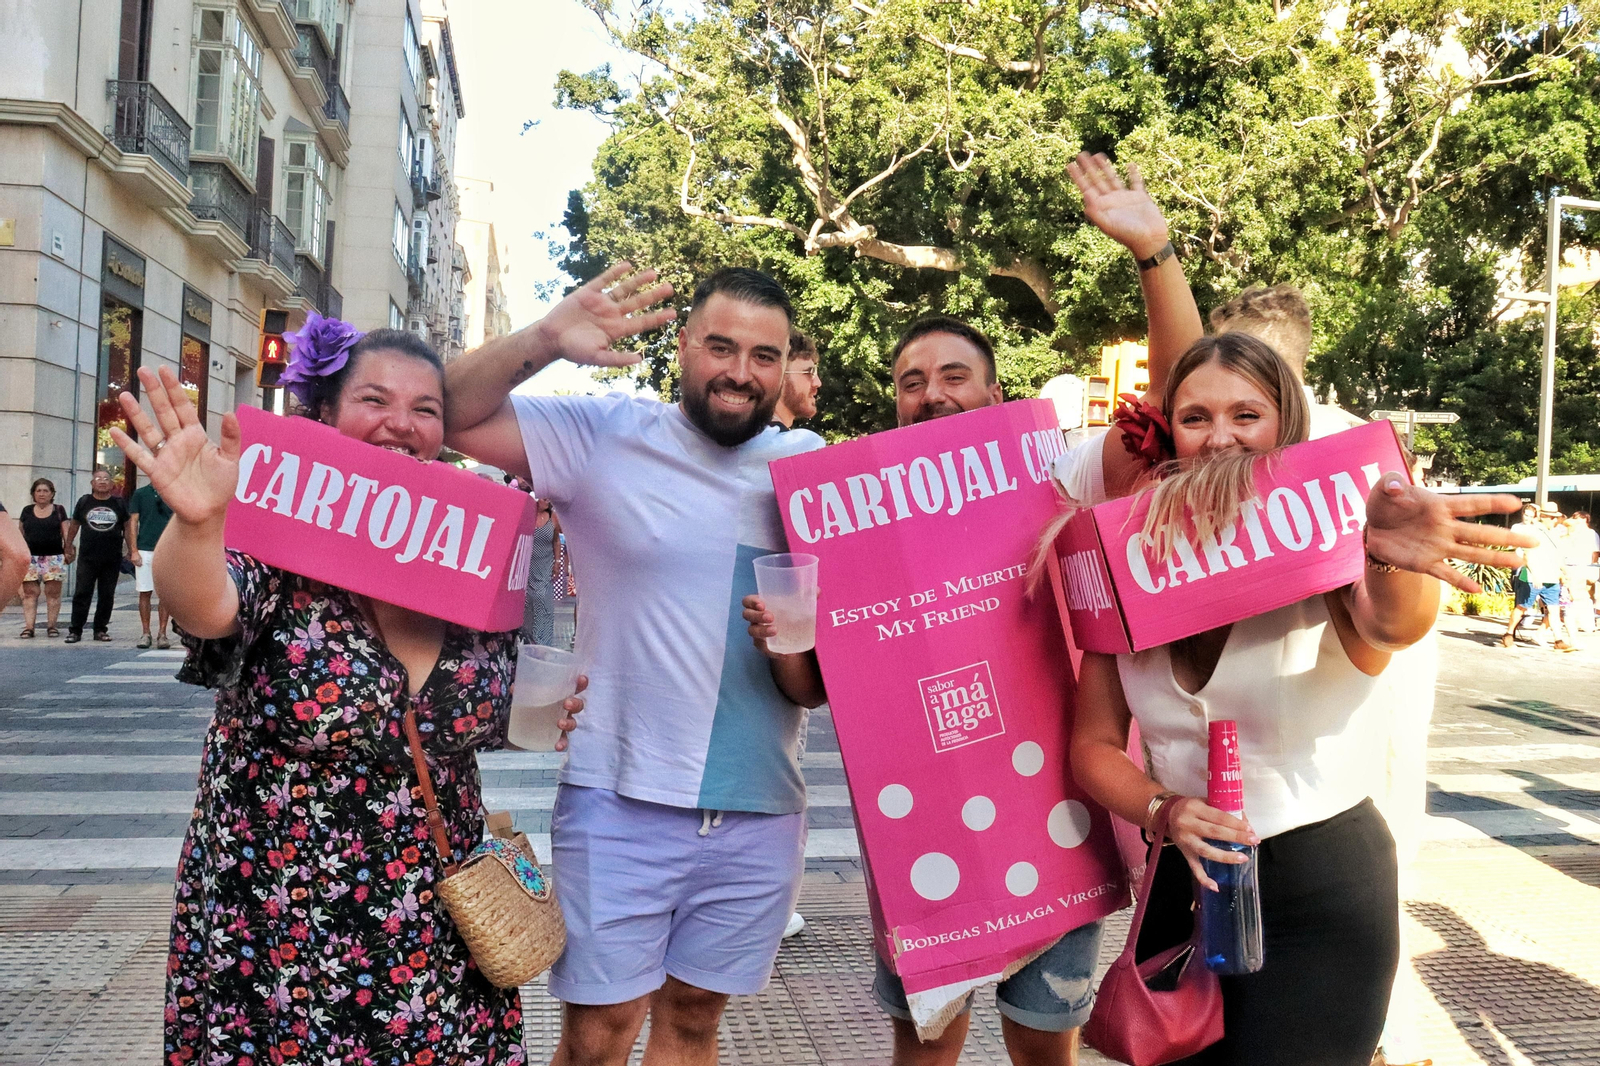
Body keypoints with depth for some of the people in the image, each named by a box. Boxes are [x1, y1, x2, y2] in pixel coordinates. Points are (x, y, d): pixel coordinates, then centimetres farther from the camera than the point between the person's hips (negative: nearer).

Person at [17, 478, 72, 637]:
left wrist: (69, 550, -3)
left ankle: (51, 625, 5)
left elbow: (66, 533, 6)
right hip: (31, 557, 2)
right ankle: (29, 626, -3)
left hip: (54, 557, -1)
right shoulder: (27, 511, 12)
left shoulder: (59, 510, 8)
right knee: (30, 593, -3)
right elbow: (21, 535, 15)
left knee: (53, 593, -1)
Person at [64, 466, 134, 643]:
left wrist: (131, 552, 5)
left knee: (107, 596, 5)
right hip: (87, 558, 0)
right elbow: (74, 525, 15)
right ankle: (75, 630, 1)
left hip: (112, 559, 1)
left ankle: (101, 629, 15)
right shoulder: (84, 501, 6)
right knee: (82, 594, -4)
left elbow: (127, 528, 10)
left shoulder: (119, 503, 6)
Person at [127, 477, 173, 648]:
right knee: (144, 593, 3)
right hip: (144, 550, 0)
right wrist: (134, 550, -3)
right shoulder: (140, 493, 5)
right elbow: (133, 522, 4)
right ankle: (146, 633, 10)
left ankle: (162, 633, 6)